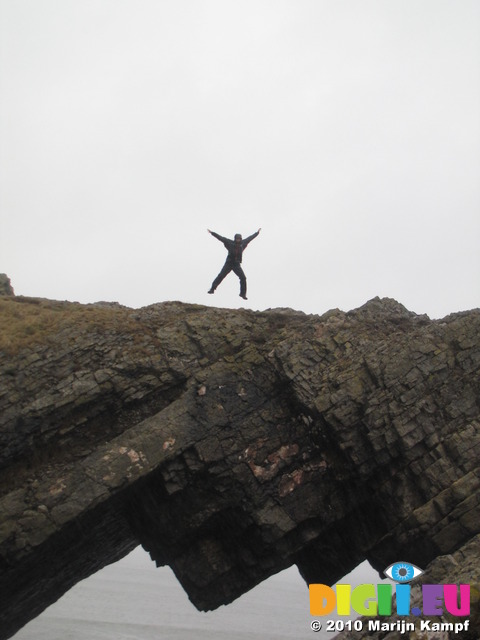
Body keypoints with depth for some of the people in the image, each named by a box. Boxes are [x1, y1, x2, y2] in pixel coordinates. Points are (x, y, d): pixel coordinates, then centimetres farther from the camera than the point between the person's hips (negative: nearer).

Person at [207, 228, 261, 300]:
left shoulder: (243, 243, 7)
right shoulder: (230, 243, -1)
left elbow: (250, 238, 20)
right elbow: (221, 238, -2)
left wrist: (257, 233, 31)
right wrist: (212, 233, -4)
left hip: (237, 265, 2)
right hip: (228, 264, -2)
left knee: (243, 278, -7)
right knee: (220, 276, -8)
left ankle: (243, 293, 2)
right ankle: (212, 289, -3)